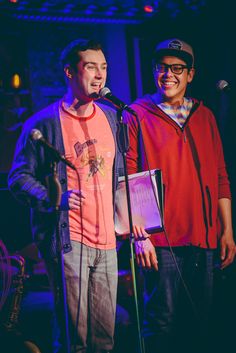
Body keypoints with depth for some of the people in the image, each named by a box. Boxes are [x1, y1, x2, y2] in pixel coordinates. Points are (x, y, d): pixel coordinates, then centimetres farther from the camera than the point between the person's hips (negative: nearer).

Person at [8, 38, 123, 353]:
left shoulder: (111, 117, 15)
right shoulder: (43, 123, -4)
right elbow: (19, 179, -4)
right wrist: (54, 199, -20)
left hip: (106, 241, 6)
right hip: (67, 240, -5)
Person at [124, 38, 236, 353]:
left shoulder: (204, 116, 14)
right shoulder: (137, 114, 1)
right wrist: (139, 235, -12)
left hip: (205, 240, 4)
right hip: (161, 241, -4)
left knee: (199, 325, 10)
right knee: (162, 322, -2)